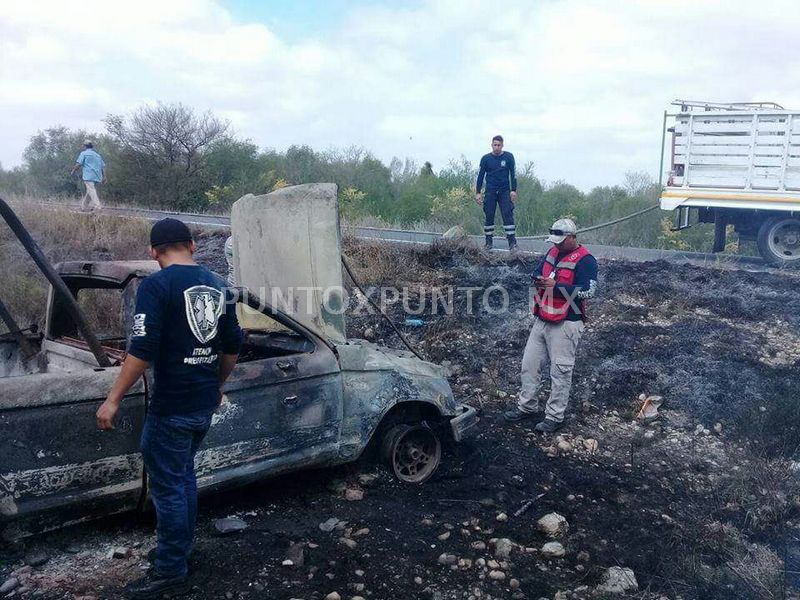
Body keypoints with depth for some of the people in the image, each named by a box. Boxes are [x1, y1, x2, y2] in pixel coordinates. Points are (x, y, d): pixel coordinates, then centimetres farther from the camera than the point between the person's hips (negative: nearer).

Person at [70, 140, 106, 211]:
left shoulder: (84, 153, 4)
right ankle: (84, 206, 21)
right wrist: (104, 177, 14)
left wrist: (73, 171, 10)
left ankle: (97, 206, -30)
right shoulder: (98, 155, 23)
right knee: (89, 191, 16)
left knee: (91, 191, -15)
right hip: (97, 176, 7)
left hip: (89, 176, -7)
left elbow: (78, 164, -4)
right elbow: (103, 166, 17)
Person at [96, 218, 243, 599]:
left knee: (167, 487, 3)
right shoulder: (218, 286, 7)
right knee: (184, 475, 22)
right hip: (205, 404, 7)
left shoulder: (156, 285, -14)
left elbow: (142, 350, -20)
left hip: (171, 406, -7)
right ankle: (180, 548, 34)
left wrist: (113, 400, -13)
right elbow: (233, 346, 12)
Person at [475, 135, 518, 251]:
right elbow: (480, 175, 7)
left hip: (505, 191, -1)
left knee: (508, 215, -10)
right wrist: (478, 192, 3)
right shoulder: (486, 158, 3)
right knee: (489, 216, 1)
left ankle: (512, 242, -10)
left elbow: (513, 174, 3)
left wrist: (513, 190, -4)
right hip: (490, 192, 1)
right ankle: (488, 242, 11)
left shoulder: (509, 157, 2)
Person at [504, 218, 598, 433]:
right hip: (542, 320, 8)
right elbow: (537, 271, 21)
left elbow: (588, 291, -22)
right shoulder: (553, 252, 11)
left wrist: (556, 285, -23)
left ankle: (555, 417, 11)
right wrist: (538, 279, -4)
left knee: (560, 371, 1)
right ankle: (527, 406, 27)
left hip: (566, 324, -8)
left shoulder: (585, 260, -13)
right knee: (529, 364, 13)